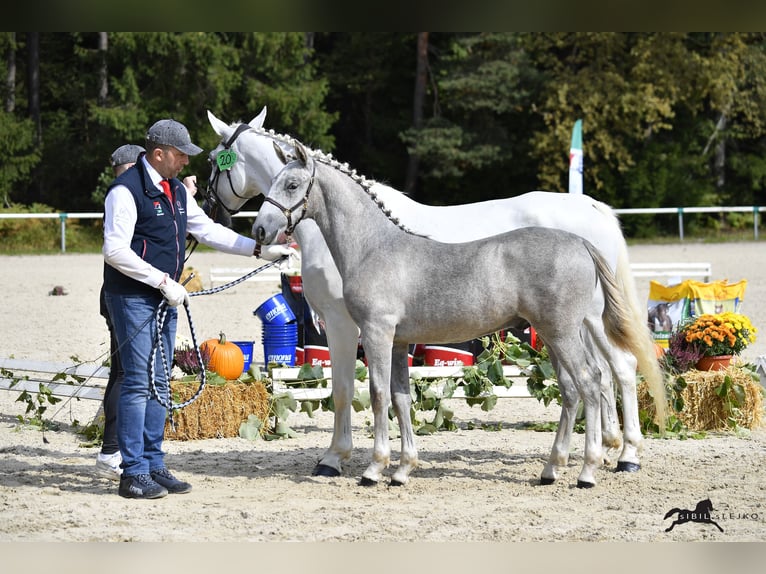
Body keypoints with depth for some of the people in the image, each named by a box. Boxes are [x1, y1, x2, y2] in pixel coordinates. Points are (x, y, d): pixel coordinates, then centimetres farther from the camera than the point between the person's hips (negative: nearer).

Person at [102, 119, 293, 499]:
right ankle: (133, 474, -5)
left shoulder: (176, 190, 13)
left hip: (165, 297, 9)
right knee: (138, 382, -8)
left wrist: (259, 250, 13)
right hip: (133, 299, -9)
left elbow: (207, 231, 20)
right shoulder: (127, 190, -15)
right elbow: (115, 251, -20)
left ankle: (154, 465, 17)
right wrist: (163, 281, -21)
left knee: (158, 383, 11)